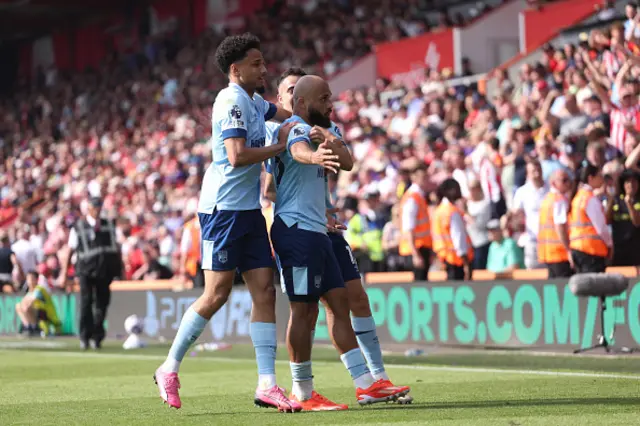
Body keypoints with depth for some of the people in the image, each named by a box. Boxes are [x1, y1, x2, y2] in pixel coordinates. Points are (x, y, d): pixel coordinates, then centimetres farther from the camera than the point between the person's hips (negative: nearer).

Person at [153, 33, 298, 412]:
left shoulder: (254, 102, 16)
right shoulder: (232, 101, -12)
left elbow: (283, 114, 39)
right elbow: (237, 156, -23)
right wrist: (280, 146, -12)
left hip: (249, 210, 9)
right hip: (224, 207, -9)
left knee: (265, 291, 1)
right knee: (217, 293, -7)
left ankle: (267, 385, -1)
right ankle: (169, 369, 8)